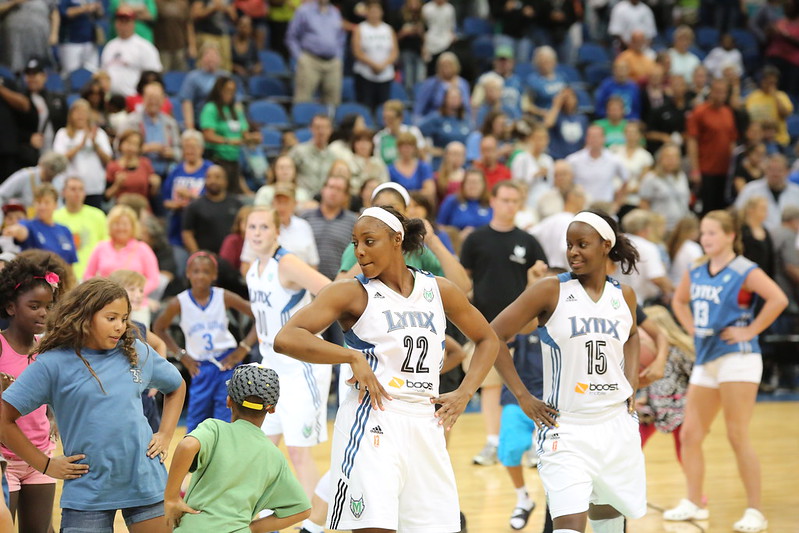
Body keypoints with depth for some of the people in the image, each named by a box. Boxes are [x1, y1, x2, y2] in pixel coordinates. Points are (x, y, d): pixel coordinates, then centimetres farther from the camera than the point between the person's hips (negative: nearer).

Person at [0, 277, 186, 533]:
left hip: (145, 481, 3)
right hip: (87, 491, -3)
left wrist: (165, 435, 11)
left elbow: (177, 387, 25)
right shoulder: (54, 364, -6)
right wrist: (46, 465, -5)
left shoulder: (138, 353, 6)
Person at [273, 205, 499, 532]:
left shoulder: (438, 290, 9)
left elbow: (486, 340, 23)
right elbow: (285, 339, -13)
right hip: (373, 422, -4)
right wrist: (352, 357, -19)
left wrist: (464, 393, 9)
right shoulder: (352, 293, -2)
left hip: (425, 425, 4)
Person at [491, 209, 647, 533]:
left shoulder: (623, 296, 5)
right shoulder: (552, 291, -8)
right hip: (566, 428, -5)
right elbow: (494, 336, -8)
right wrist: (523, 397, -11)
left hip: (616, 424, 5)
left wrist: (630, 383, 12)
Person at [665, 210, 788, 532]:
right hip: (706, 359, 8)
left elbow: (778, 299, -24)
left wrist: (750, 330, -19)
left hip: (736, 358, -7)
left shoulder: (744, 272, -10)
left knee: (738, 437, -8)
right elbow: (679, 301, 30)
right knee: (690, 435, 8)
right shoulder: (696, 273, 11)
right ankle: (694, 504, 21)